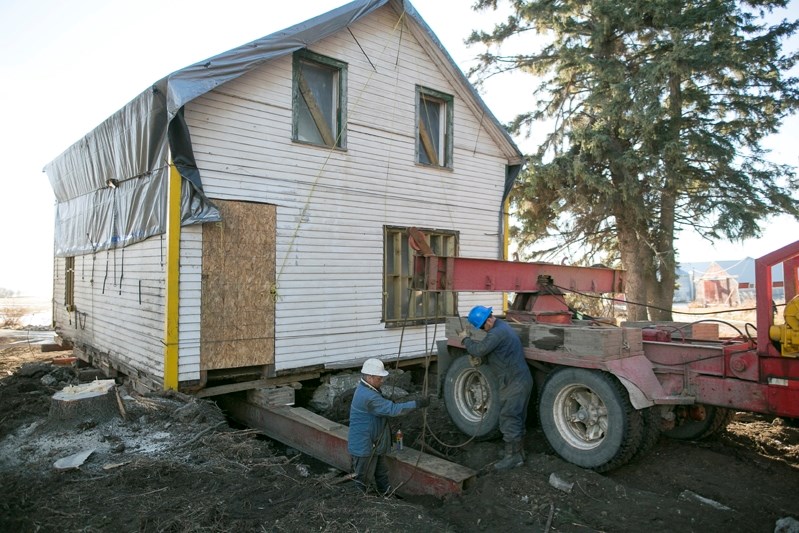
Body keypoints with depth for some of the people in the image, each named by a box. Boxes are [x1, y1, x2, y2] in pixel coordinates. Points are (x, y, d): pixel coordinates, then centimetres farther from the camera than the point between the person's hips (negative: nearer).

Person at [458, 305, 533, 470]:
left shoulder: (498, 332, -23)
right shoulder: (502, 327, 12)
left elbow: (479, 350, -22)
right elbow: (486, 350, 18)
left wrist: (465, 339, -6)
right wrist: (479, 358, 0)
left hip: (514, 383, -11)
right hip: (521, 380, 11)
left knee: (509, 419, -1)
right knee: (517, 419, 18)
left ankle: (513, 457, 7)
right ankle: (518, 451, 29)